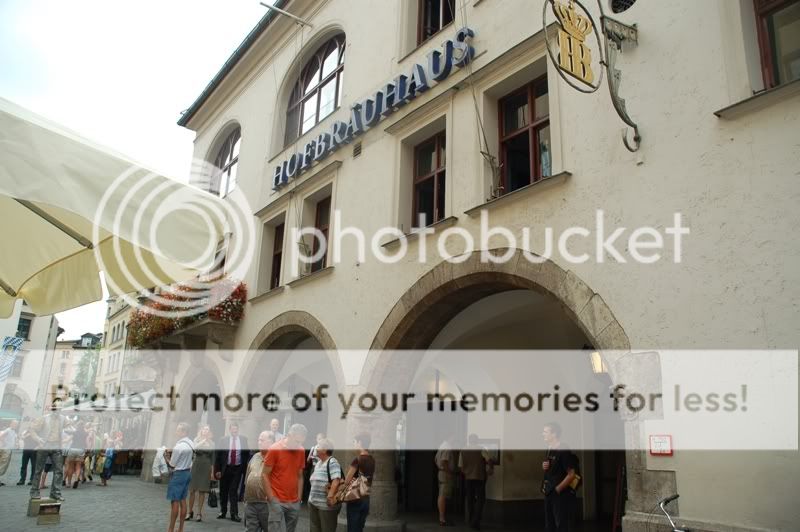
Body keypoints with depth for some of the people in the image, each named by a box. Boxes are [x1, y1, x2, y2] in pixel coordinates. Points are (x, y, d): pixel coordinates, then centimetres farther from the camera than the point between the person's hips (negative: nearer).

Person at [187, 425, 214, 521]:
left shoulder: (211, 443, 8)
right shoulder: (197, 440, 5)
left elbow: (212, 458, 10)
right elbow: (195, 449, -16)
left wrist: (212, 470, 6)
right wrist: (203, 441, -24)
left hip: (206, 467, 1)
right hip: (196, 465, -1)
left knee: (202, 491, 1)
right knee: (192, 490, -2)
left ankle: (199, 513, 8)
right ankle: (190, 512, 11)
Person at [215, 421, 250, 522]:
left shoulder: (244, 440, 0)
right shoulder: (223, 440, -2)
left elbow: (247, 454, 3)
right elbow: (218, 456, 0)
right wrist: (217, 470, -3)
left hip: (237, 469, -1)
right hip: (225, 469, 1)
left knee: (234, 491, -2)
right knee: (223, 491, 11)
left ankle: (234, 514, 3)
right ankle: (222, 512, 27)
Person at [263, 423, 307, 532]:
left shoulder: (301, 451, 6)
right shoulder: (274, 449, -9)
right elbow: (265, 475, -6)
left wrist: (299, 498, 8)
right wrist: (271, 498, -9)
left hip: (294, 503, 5)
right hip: (277, 501, -5)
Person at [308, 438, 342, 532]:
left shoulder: (332, 462, -15)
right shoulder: (318, 463, 13)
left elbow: (336, 480, -27)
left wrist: (330, 495, -34)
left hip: (326, 504, -9)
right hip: (313, 502, 9)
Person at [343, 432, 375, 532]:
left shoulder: (357, 459, -16)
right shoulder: (372, 460, 4)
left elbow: (347, 481, -12)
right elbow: (369, 482, 8)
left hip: (355, 499, -7)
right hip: (366, 499, 7)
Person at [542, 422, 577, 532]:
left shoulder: (564, 451, -16)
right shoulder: (549, 450, 10)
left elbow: (571, 474, -19)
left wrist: (557, 489, -17)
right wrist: (544, 467, 0)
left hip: (561, 494, -9)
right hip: (549, 493, 9)